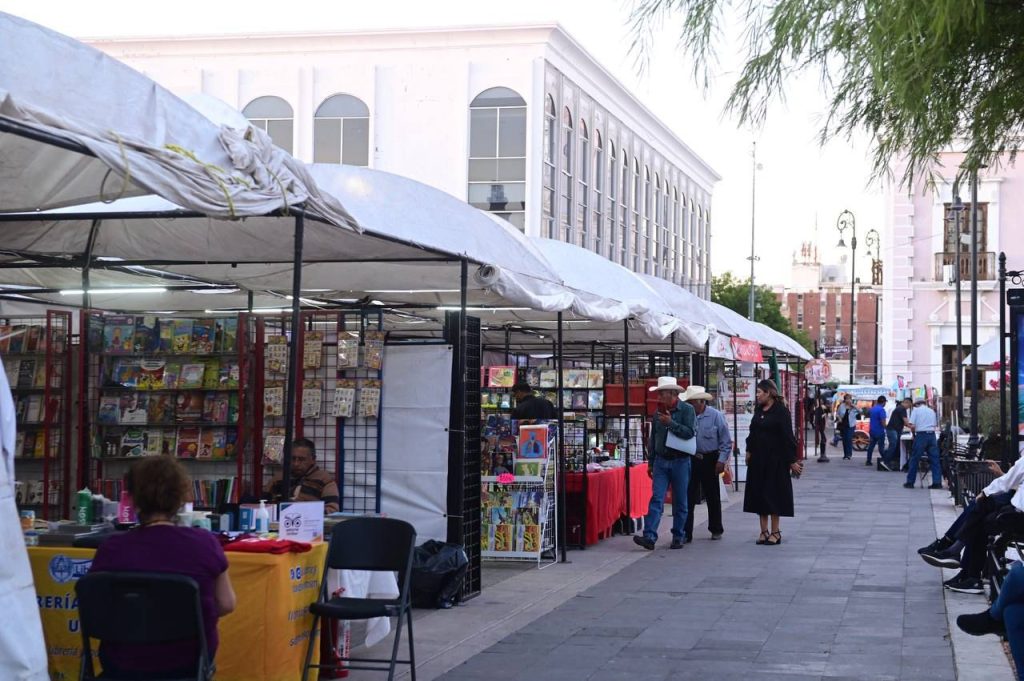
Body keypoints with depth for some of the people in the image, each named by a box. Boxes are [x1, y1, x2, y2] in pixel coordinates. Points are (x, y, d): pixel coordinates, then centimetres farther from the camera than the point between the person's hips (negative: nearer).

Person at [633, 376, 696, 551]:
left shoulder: (687, 410, -5)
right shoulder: (659, 412, 10)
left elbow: (690, 433, -17)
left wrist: (671, 423, -19)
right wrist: (651, 463, 16)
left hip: (680, 462, -4)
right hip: (661, 461, 4)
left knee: (680, 502, 5)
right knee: (656, 499, -6)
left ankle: (679, 537, 15)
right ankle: (649, 537, -13)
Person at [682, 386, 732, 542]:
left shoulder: (716, 416, -6)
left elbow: (726, 441, -2)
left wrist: (721, 461, -7)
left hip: (709, 460, -1)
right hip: (690, 460, 1)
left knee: (713, 497, 11)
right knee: (688, 497, -3)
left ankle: (716, 530, 26)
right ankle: (686, 533, -2)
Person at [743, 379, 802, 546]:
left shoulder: (781, 411, -11)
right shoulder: (759, 410, 10)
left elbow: (787, 437, -13)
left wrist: (792, 460, -14)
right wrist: (749, 451, 9)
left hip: (775, 459, -7)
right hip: (758, 459, 7)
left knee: (774, 493, -1)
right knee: (759, 493, 7)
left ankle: (775, 532, 7)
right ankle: (764, 531, 13)